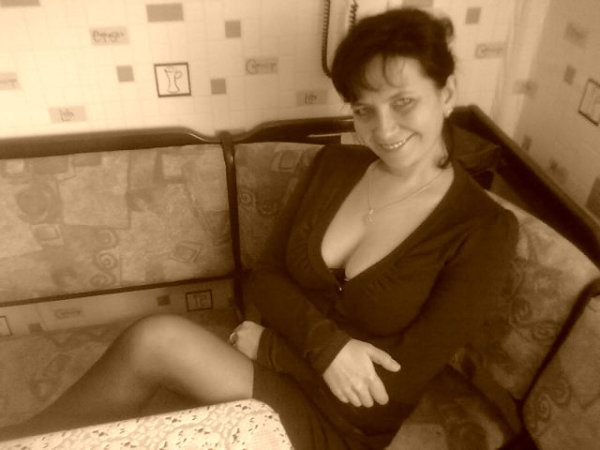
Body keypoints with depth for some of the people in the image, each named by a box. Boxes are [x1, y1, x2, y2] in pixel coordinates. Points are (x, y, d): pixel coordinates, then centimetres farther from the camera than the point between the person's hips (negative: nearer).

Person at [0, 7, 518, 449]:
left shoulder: (485, 231, -16)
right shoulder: (334, 165, -1)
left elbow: (401, 381, -16)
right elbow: (263, 278, 1)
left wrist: (268, 343, -12)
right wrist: (325, 343, -18)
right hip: (273, 368, 4)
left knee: (158, 338, -24)